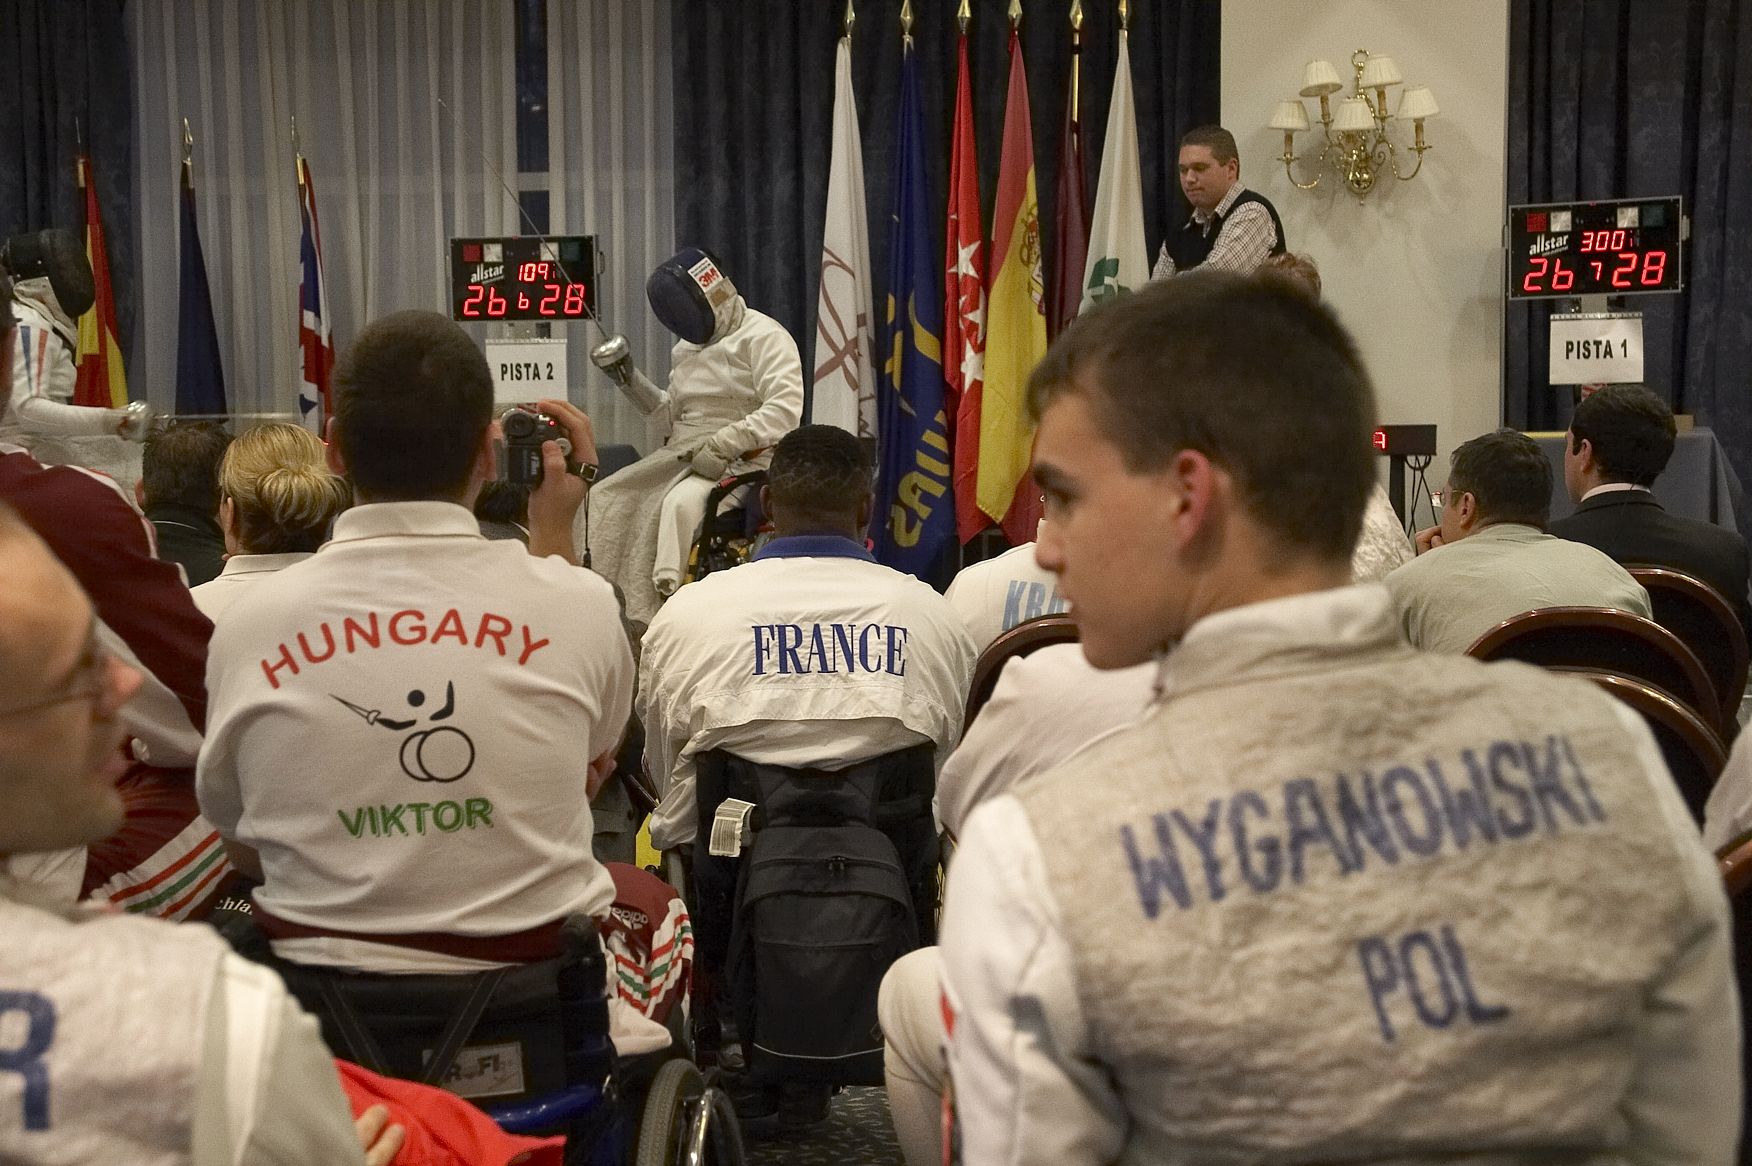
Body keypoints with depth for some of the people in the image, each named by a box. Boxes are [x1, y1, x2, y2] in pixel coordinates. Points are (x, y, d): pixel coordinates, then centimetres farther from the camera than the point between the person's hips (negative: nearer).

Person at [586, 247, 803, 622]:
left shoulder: (763, 336, -9)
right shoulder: (686, 348, 17)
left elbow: (784, 409, -21)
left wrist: (721, 445, -27)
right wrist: (629, 379, 9)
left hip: (743, 460, -8)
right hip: (684, 454, 8)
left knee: (680, 503, -34)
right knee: (607, 502, -8)